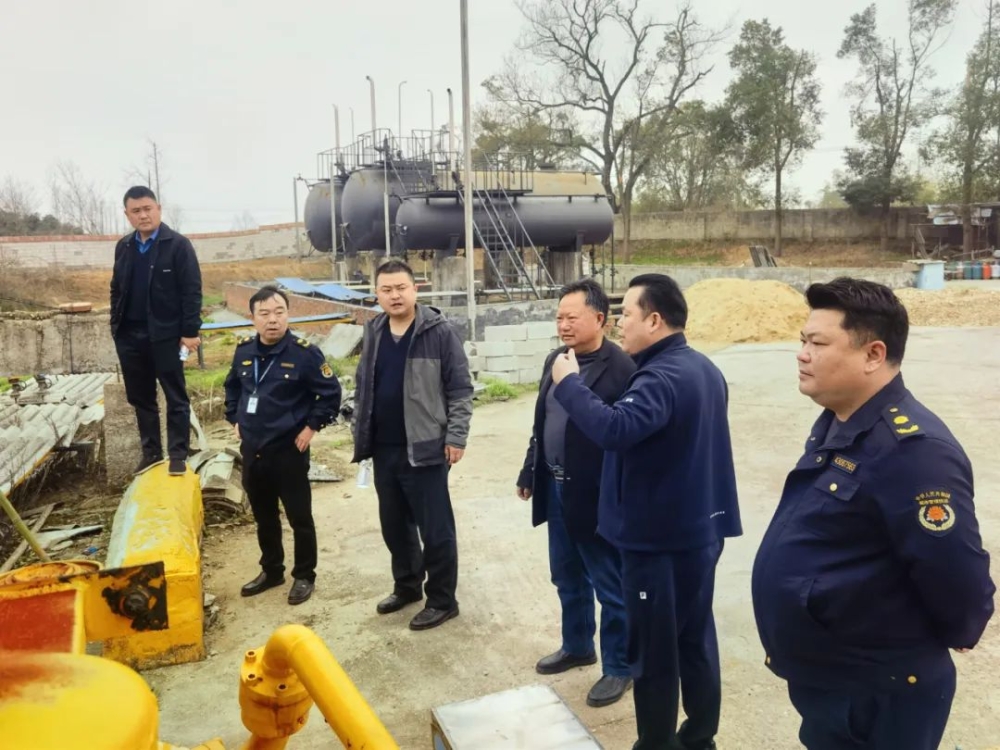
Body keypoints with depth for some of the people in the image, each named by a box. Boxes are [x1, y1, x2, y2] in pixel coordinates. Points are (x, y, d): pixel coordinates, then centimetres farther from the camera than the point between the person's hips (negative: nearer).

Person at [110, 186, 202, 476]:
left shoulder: (178, 244, -7)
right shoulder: (123, 247, 11)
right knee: (140, 398, 13)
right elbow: (116, 289, 18)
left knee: (176, 398, 4)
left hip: (165, 335, -6)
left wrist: (190, 331, -14)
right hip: (130, 336, 6)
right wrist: (116, 326, 12)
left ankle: (178, 455, 12)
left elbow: (192, 291, -10)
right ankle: (151, 452, 25)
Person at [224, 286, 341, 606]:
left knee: (299, 518, 6)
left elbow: (331, 393, -9)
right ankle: (271, 570, 37)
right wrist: (235, 420, 14)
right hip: (251, 451, 6)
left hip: (289, 451, -5)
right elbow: (232, 388, 21)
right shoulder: (244, 351, 3)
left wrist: (312, 426, -10)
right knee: (263, 517, 19)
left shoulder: (305, 353, -14)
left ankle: (304, 576, 23)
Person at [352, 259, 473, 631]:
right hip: (383, 449, 6)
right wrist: (361, 435, 13)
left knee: (435, 529, 3)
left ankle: (442, 600, 18)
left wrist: (455, 437, -13)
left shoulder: (439, 332, -10)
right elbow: (362, 387, 16)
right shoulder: (373, 333, 9)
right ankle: (406, 586, 36)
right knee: (393, 525, 17)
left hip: (424, 448, -6)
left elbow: (460, 389, -9)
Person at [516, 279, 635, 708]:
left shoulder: (621, 368, -18)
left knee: (610, 586, 9)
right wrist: (530, 473, 17)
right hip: (556, 489, 8)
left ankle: (618, 667, 28)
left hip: (597, 495, -8)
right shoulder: (555, 360, 7)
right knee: (567, 578, 22)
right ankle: (576, 646, 43)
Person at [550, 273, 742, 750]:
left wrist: (568, 382, -27)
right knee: (696, 638, 19)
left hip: (658, 538, -10)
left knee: (654, 650, 5)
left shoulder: (662, 377, -23)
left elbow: (614, 429, -38)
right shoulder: (703, 369, 10)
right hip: (700, 529, 10)